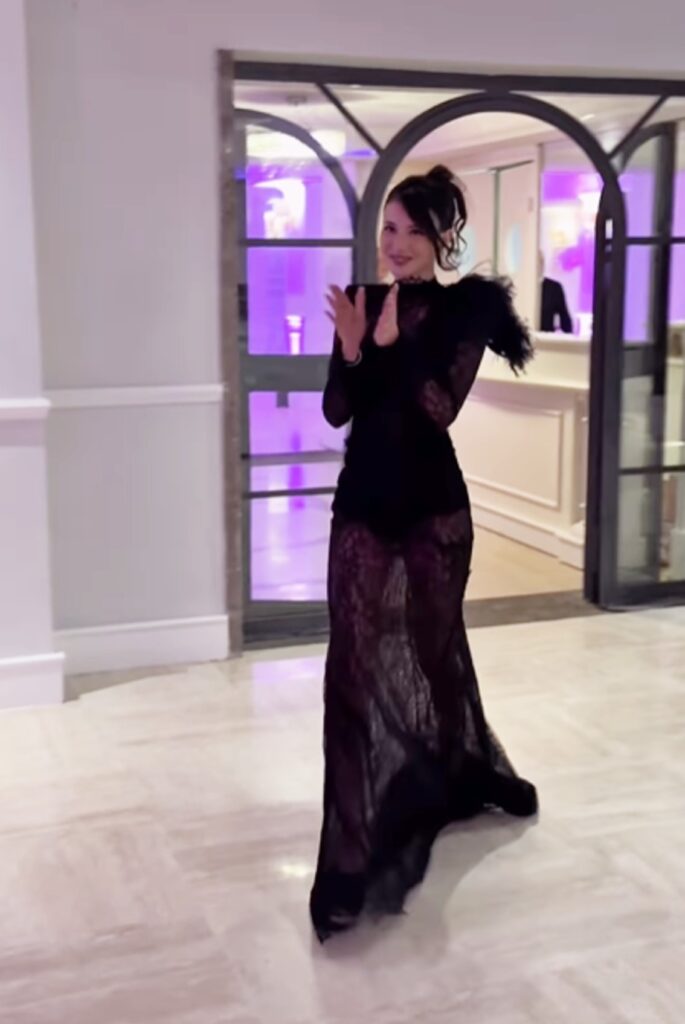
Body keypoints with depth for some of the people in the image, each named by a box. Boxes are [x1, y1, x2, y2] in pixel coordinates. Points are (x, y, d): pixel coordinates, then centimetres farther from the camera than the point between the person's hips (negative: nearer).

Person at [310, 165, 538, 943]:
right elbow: (337, 412, -1)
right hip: (361, 506, 2)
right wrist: (351, 350, -16)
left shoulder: (465, 309, -3)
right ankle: (356, 850, -2)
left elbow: (442, 407, -15)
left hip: (432, 507, -2)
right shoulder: (364, 303, 5)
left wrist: (391, 344, -19)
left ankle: (460, 780, 43)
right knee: (356, 665, -5)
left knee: (433, 653, 14)